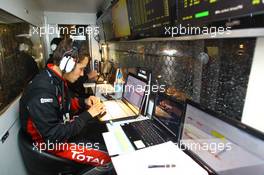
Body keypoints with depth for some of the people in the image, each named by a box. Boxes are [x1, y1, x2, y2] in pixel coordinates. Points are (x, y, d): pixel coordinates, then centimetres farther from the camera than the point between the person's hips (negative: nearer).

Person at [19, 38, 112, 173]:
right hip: (49, 141, -8)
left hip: (63, 127, 9)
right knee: (107, 158, -13)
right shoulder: (42, 91, -32)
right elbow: (54, 136, -29)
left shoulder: (57, 78, -5)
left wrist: (84, 102, -6)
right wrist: (88, 115, -24)